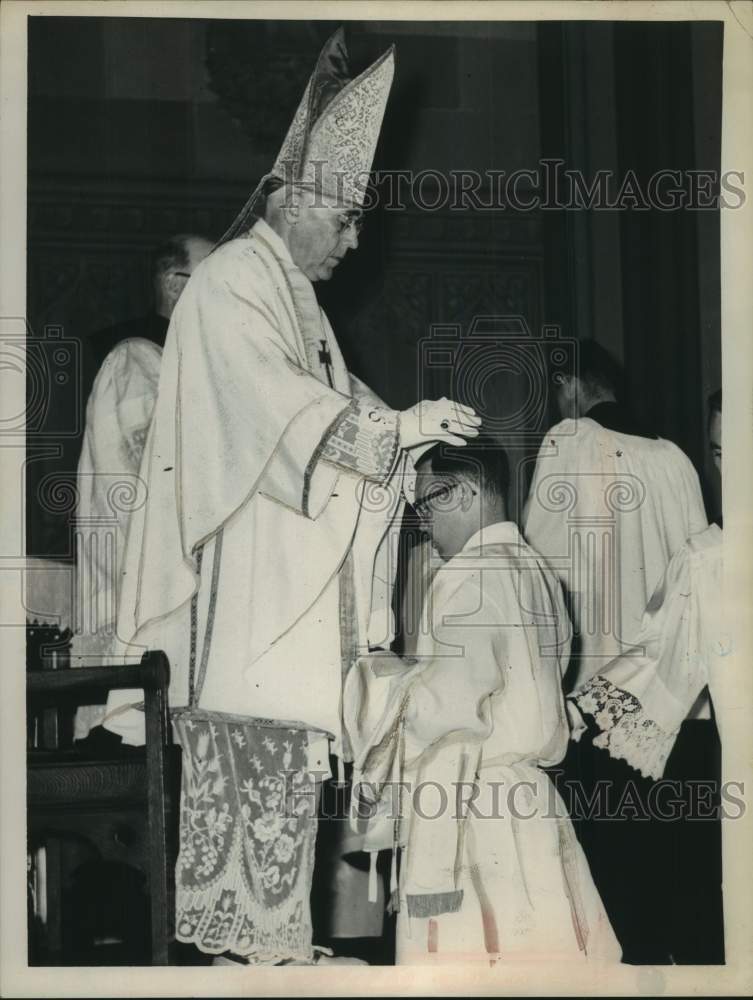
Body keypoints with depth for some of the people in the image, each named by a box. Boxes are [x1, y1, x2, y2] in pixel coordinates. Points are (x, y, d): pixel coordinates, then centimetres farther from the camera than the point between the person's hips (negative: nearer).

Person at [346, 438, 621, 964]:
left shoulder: (470, 574, -12)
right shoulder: (537, 571, 13)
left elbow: (447, 703, -18)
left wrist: (383, 682, -1)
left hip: (469, 804, -8)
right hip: (530, 796, 8)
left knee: (466, 952, -3)